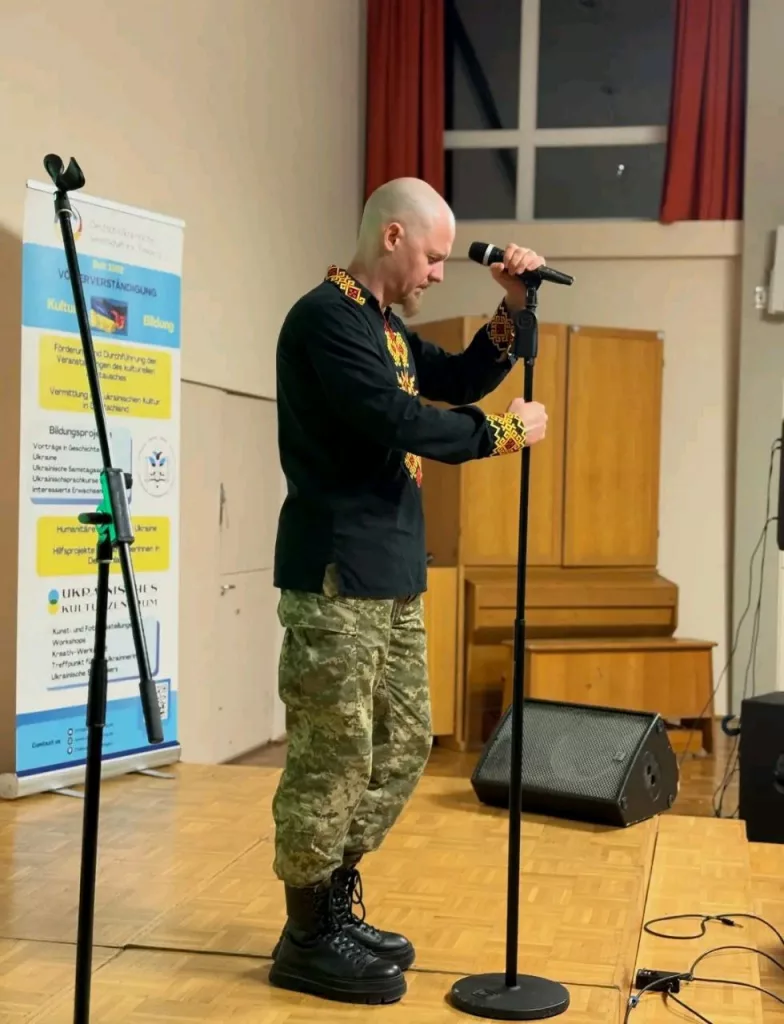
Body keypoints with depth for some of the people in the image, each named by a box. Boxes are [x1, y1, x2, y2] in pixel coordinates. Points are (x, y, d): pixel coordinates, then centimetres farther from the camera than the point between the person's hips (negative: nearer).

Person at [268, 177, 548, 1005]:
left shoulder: (385, 325, 18)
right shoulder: (326, 316, -12)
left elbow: (458, 381, 25)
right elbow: (398, 423, -21)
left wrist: (512, 309, 10)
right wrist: (504, 430, -9)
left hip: (393, 576, 10)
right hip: (338, 577, -10)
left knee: (404, 743, 15)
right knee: (334, 756, -4)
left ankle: (338, 908, 26)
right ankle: (308, 936, 9)